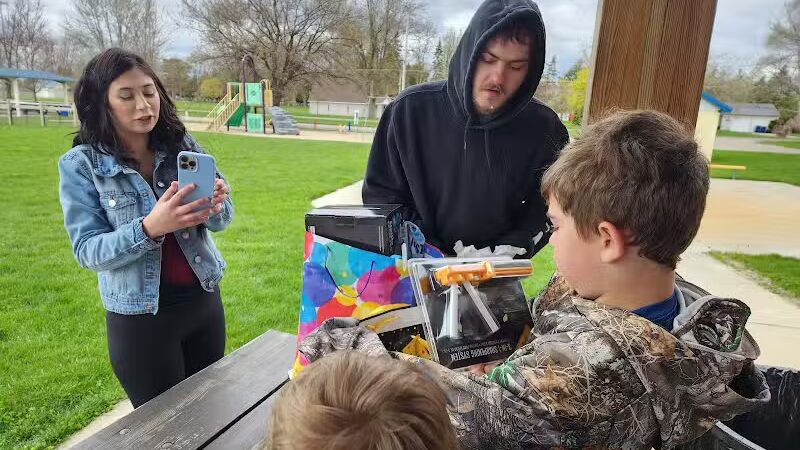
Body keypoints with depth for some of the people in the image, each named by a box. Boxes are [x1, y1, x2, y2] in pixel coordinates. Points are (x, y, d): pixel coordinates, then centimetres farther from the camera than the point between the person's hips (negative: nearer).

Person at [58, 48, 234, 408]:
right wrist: (150, 228, -31)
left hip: (204, 299, 3)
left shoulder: (183, 146, -3)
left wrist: (215, 205, -25)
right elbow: (87, 251, -13)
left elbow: (221, 220, -1)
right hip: (140, 317, -3)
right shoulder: (81, 165, -10)